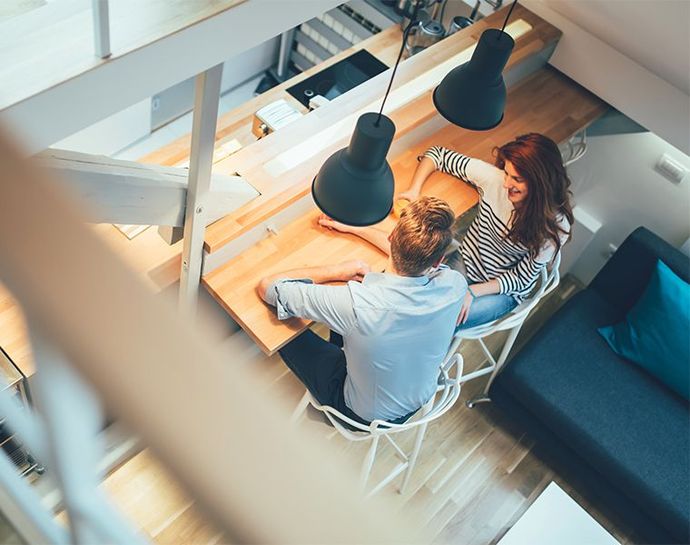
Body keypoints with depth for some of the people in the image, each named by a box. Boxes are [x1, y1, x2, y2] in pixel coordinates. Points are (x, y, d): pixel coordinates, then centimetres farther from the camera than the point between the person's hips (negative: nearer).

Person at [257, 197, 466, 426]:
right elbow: (418, 251, -2)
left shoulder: (356, 303, -41)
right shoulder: (454, 285, -27)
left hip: (365, 414, -4)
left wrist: (336, 271, -15)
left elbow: (267, 286, -25)